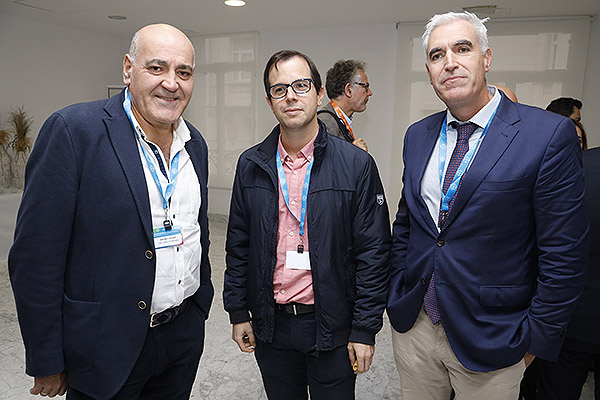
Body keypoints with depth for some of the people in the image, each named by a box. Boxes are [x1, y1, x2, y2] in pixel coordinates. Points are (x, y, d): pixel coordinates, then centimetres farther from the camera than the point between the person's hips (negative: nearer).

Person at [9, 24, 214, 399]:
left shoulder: (196, 143, 4)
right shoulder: (73, 130, -15)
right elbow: (36, 255, -15)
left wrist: (199, 307, 15)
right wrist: (47, 363, -11)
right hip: (108, 347, -5)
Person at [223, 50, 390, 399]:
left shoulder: (357, 164, -10)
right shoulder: (251, 165, 0)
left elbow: (374, 252, -9)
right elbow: (238, 244, 6)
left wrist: (365, 329, -9)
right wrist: (238, 311, 6)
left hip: (332, 329, -2)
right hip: (270, 327, 3)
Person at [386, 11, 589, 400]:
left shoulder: (550, 135, -13)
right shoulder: (418, 136, 3)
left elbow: (563, 256, -12)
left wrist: (535, 338, -9)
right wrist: (399, 292, 7)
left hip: (490, 338, -4)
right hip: (413, 323, 5)